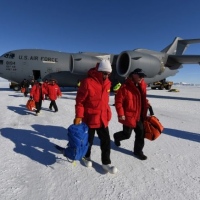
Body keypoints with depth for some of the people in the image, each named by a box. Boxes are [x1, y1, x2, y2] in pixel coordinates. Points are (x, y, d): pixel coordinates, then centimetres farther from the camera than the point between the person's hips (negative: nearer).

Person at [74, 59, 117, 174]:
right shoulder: (87, 82, -19)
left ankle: (106, 163, 25)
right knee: (89, 140, 16)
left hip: (103, 118, 6)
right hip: (90, 118, -5)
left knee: (106, 140, 8)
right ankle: (87, 157, 42)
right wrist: (79, 116, -17)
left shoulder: (107, 83, 3)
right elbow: (80, 101, -15)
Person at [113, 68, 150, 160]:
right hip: (128, 116, -6)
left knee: (141, 133, 11)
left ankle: (138, 151, 29)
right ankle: (117, 136, 41)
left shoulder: (142, 86, 4)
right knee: (127, 134, 8)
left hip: (139, 116, 7)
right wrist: (121, 114, -19)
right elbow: (118, 101, -18)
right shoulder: (125, 87, -19)